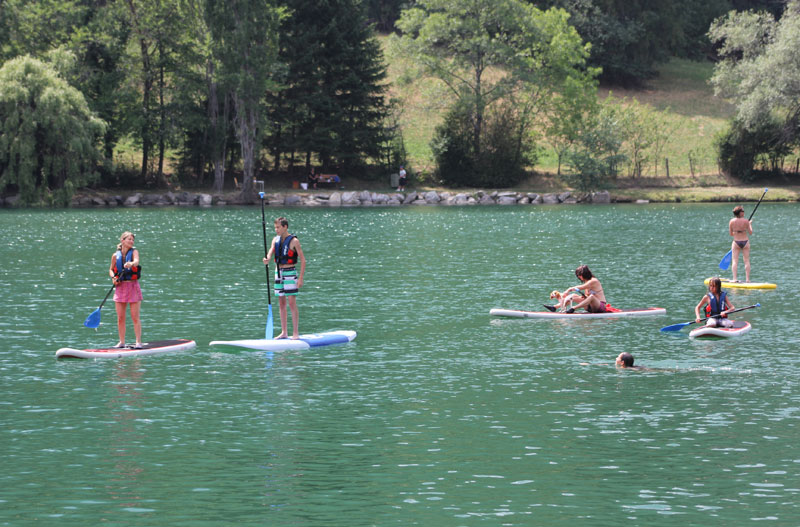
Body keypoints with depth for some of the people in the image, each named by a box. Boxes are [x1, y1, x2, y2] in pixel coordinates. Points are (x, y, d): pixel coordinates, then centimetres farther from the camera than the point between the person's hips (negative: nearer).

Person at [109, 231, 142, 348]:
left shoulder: (134, 251, -1)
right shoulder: (116, 255, 6)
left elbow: (136, 261, -22)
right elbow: (111, 270, 18)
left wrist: (131, 264, -45)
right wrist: (113, 278, -4)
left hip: (133, 286, -3)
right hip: (120, 286, 3)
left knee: (135, 316, -4)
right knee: (120, 317, 4)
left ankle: (138, 342, -2)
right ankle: (121, 342, 12)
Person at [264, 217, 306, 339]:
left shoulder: (293, 241, -9)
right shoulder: (276, 240, 9)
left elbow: (303, 260, -9)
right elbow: (271, 251, -5)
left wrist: (301, 278, -15)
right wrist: (267, 259, -30)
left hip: (290, 274, -6)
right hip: (278, 273, 6)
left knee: (292, 303, -8)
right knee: (281, 303, 9)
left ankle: (295, 333, -6)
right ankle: (284, 332, 14)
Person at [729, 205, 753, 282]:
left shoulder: (731, 222, -6)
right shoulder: (746, 221, -10)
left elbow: (731, 234, 3)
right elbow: (750, 232, -1)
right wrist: (750, 225, 16)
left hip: (736, 242, 0)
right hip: (745, 241, 0)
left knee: (735, 261, 2)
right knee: (746, 261, 7)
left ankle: (734, 279, -6)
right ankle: (747, 279, 6)